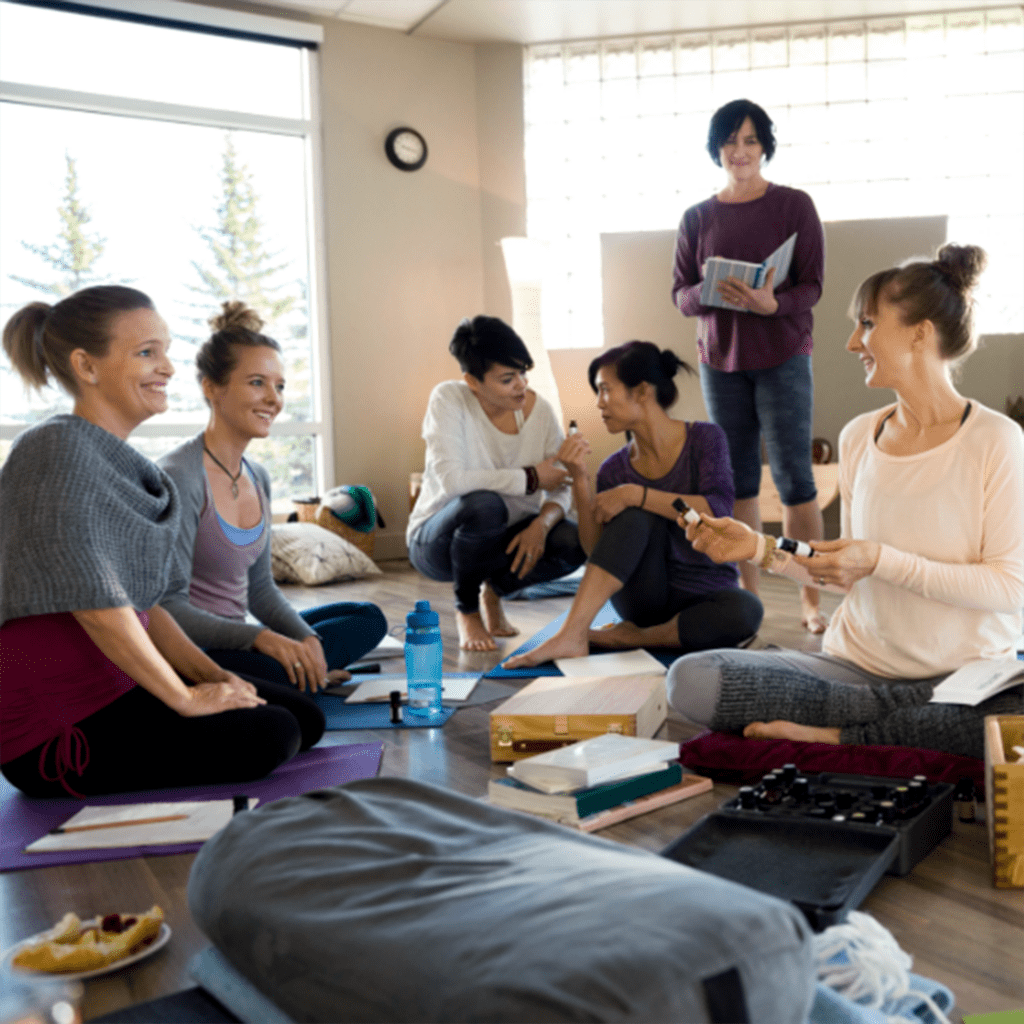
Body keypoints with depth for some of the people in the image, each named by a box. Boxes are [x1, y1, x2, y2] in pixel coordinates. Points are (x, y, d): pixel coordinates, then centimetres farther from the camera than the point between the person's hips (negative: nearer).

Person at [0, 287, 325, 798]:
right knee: (270, 735, -18)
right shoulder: (55, 448, -17)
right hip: (56, 728, -9)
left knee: (305, 717, 3)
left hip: (121, 687, 9)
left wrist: (207, 672, 3)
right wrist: (185, 698, -15)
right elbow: (96, 602, -23)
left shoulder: (125, 462, 12)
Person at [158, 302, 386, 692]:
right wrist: (259, 637, -30)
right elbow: (168, 606, -21)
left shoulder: (257, 478, 9)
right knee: (278, 674, -37)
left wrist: (305, 639, -4)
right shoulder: (179, 477, -18)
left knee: (368, 618, 10)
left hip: (237, 642, 9)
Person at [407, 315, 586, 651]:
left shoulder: (538, 409, -8)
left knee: (573, 543, -23)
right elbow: (451, 481, -33)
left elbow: (561, 489, -6)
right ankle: (467, 610, -7)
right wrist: (530, 478, -26)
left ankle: (496, 589, 9)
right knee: (485, 505, -37)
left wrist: (541, 524, -28)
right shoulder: (449, 400, -20)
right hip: (437, 543, -4)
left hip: (504, 540, 4)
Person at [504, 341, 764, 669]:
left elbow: (718, 512, -23)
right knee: (637, 515, -28)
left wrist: (635, 494, -26)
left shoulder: (704, 439, -7)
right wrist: (580, 480, -19)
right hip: (644, 600, 1)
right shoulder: (615, 469, 0)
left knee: (745, 611, -36)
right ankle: (570, 636, -32)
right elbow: (597, 551, -9)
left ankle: (632, 637, -19)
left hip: (705, 598, -1)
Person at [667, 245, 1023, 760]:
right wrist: (763, 549, 0)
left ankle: (835, 734, -15)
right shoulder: (858, 437, 8)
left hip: (967, 674, -3)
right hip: (858, 664, 4)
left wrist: (880, 560, -19)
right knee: (689, 679, -19)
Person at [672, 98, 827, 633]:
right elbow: (680, 294, 5)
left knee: (793, 478, -5)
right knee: (737, 478, 4)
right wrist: (710, 293, -17)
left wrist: (771, 303, -24)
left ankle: (810, 599, 4)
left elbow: (812, 285, -3)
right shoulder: (697, 217, 8)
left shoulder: (794, 205, 1)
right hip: (721, 358, 3)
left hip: (783, 357, -2)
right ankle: (748, 594, 13)